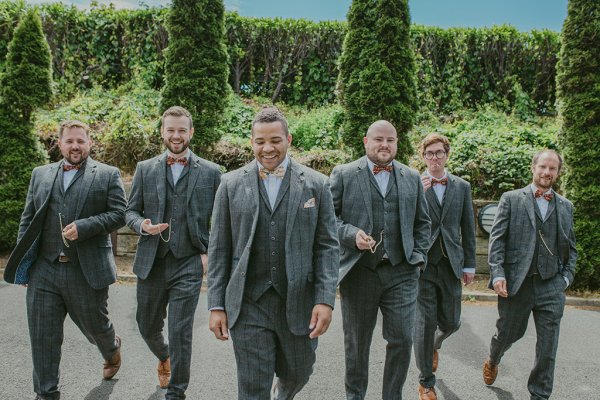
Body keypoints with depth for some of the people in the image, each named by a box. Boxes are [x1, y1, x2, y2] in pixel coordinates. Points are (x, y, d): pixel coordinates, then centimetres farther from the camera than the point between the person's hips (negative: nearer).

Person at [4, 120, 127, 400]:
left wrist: (83, 226, -19)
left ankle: (112, 350, 48)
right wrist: (22, 262, 7)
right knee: (42, 337, 6)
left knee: (95, 326, 15)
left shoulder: (107, 175, 0)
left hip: (86, 272, -3)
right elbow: (27, 220, 13)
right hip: (43, 272, 3)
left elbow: (119, 214, -7)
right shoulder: (40, 174, 12)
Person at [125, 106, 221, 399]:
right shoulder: (145, 169, 7)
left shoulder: (210, 172, 0)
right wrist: (142, 225, -12)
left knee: (181, 333, -2)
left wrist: (212, 252, -8)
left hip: (188, 264, -3)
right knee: (148, 327, 18)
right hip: (151, 263, 3)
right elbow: (131, 211, 9)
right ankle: (164, 357, 51)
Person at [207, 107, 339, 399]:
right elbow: (219, 249, 3)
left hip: (299, 303, 1)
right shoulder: (231, 184, 2)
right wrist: (216, 305, -1)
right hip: (248, 304, -1)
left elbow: (327, 246, 0)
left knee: (297, 375, 21)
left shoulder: (316, 184, 1)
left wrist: (325, 299, -8)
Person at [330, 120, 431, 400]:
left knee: (402, 339, 3)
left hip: (402, 273, 2)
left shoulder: (412, 178, 10)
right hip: (359, 272, -2)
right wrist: (352, 234, -18)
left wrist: (419, 258, 8)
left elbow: (422, 223, 16)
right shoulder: (343, 174, 0)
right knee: (356, 343, 12)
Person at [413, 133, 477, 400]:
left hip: (451, 264, 3)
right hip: (423, 263, -3)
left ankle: (434, 345, 46)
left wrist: (469, 265, 9)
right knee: (425, 322, 0)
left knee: (450, 322, 10)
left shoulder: (462, 186, 9)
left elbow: (468, 228, 11)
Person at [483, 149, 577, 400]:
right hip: (515, 283, -2)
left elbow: (570, 247, 16)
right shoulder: (511, 199, 2)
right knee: (507, 333, 14)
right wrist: (497, 274, -12)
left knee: (548, 347, 5)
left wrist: (567, 276, 4)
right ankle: (492, 361, 45)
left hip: (551, 286, 2)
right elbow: (497, 238, -3)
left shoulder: (565, 206, 12)